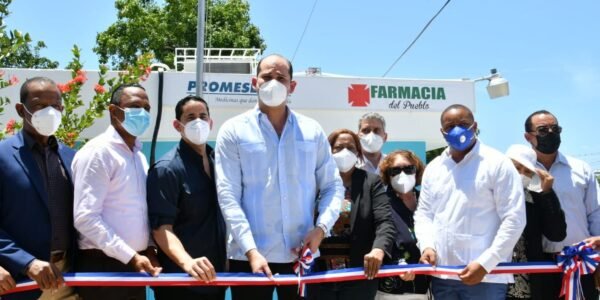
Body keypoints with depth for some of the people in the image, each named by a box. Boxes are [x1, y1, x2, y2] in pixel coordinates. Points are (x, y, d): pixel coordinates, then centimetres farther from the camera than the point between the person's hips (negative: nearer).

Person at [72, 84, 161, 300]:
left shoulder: (139, 156, 12)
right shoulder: (97, 152, -12)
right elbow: (85, 217, -19)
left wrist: (149, 249, 1)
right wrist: (130, 256, -19)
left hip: (134, 265, 7)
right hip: (103, 266, -7)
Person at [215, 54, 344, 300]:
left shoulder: (312, 130, 9)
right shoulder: (234, 131, 1)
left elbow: (333, 186, 10)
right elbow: (228, 196, -6)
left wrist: (321, 227, -8)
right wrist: (251, 250, -16)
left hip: (302, 256, 2)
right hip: (250, 257, -2)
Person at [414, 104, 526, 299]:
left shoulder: (498, 164, -3)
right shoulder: (433, 168, 13)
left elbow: (514, 219, -8)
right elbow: (423, 213, 17)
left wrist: (484, 263, -14)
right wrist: (426, 245, -3)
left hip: (485, 276, -5)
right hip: (441, 275, 5)